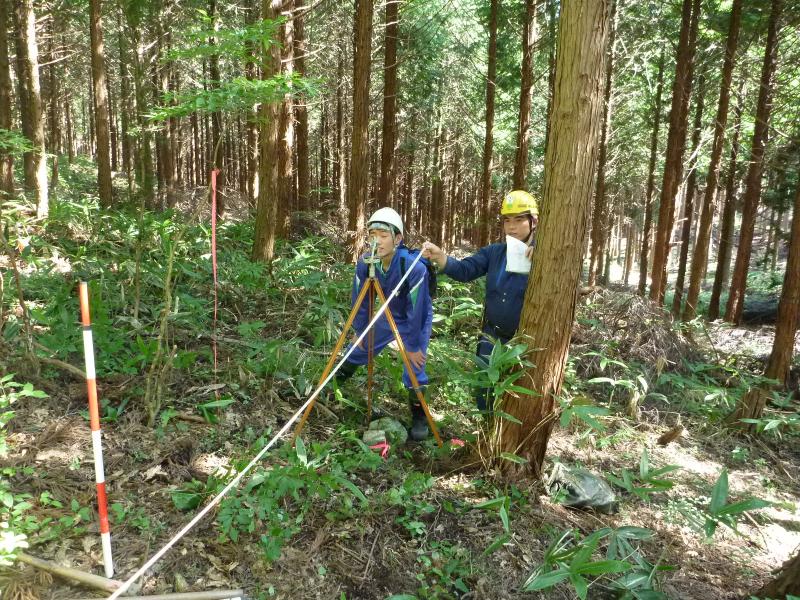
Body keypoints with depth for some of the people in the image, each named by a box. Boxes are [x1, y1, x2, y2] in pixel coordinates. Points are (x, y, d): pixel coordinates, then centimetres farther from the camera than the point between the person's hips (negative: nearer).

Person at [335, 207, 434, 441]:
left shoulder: (414, 267, -36)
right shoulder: (365, 263, -22)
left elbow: (415, 312, -27)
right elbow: (360, 301, -7)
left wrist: (412, 346, -19)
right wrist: (359, 331, 2)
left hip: (416, 321, -5)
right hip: (386, 315, 5)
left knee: (414, 369, -12)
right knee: (357, 350, 16)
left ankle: (419, 418, 11)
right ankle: (335, 384, 44)